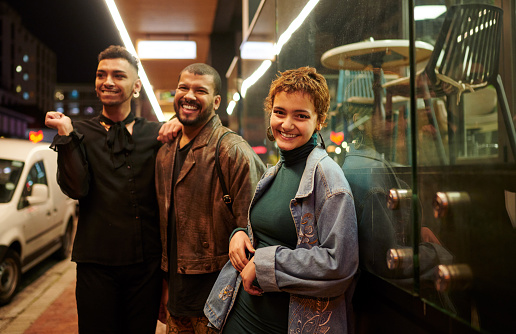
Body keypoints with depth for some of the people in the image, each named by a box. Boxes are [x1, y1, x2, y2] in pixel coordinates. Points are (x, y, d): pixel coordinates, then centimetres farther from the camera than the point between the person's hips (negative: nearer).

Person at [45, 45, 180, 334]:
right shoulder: (81, 132, 3)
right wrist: (66, 133, -15)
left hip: (147, 262, 1)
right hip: (97, 262, -1)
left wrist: (178, 125, -8)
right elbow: (76, 188, -8)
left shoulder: (154, 133, 6)